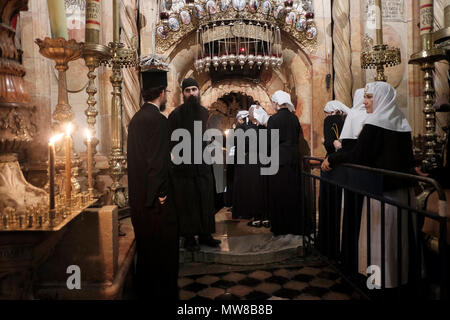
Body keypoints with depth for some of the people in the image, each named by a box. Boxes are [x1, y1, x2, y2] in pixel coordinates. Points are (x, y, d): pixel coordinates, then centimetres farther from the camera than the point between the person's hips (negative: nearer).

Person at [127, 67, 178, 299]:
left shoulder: (136, 118, 9)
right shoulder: (158, 120, -17)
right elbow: (158, 161, -22)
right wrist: (161, 194, -15)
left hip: (138, 196, 9)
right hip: (155, 196, -9)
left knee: (146, 248, 20)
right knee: (163, 249, 3)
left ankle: (145, 290, 33)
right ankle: (163, 292, 15)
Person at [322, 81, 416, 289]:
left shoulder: (375, 123, -14)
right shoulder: (401, 123, 9)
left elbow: (358, 156, -19)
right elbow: (408, 158, 17)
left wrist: (332, 159, -8)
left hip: (381, 189, -8)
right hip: (402, 190, 8)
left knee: (378, 235, 2)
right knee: (398, 234, 17)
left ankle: (381, 281, 12)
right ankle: (401, 275, 31)